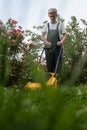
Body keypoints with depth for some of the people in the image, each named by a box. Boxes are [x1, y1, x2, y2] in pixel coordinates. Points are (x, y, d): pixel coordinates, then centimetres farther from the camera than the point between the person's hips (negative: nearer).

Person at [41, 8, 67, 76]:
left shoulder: (60, 24, 7)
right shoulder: (46, 25, 12)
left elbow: (65, 35, 3)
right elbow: (42, 36, 9)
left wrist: (61, 41, -17)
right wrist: (46, 42, -10)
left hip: (57, 48, -2)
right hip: (48, 48, 2)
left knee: (57, 65, -4)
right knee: (49, 65, 3)